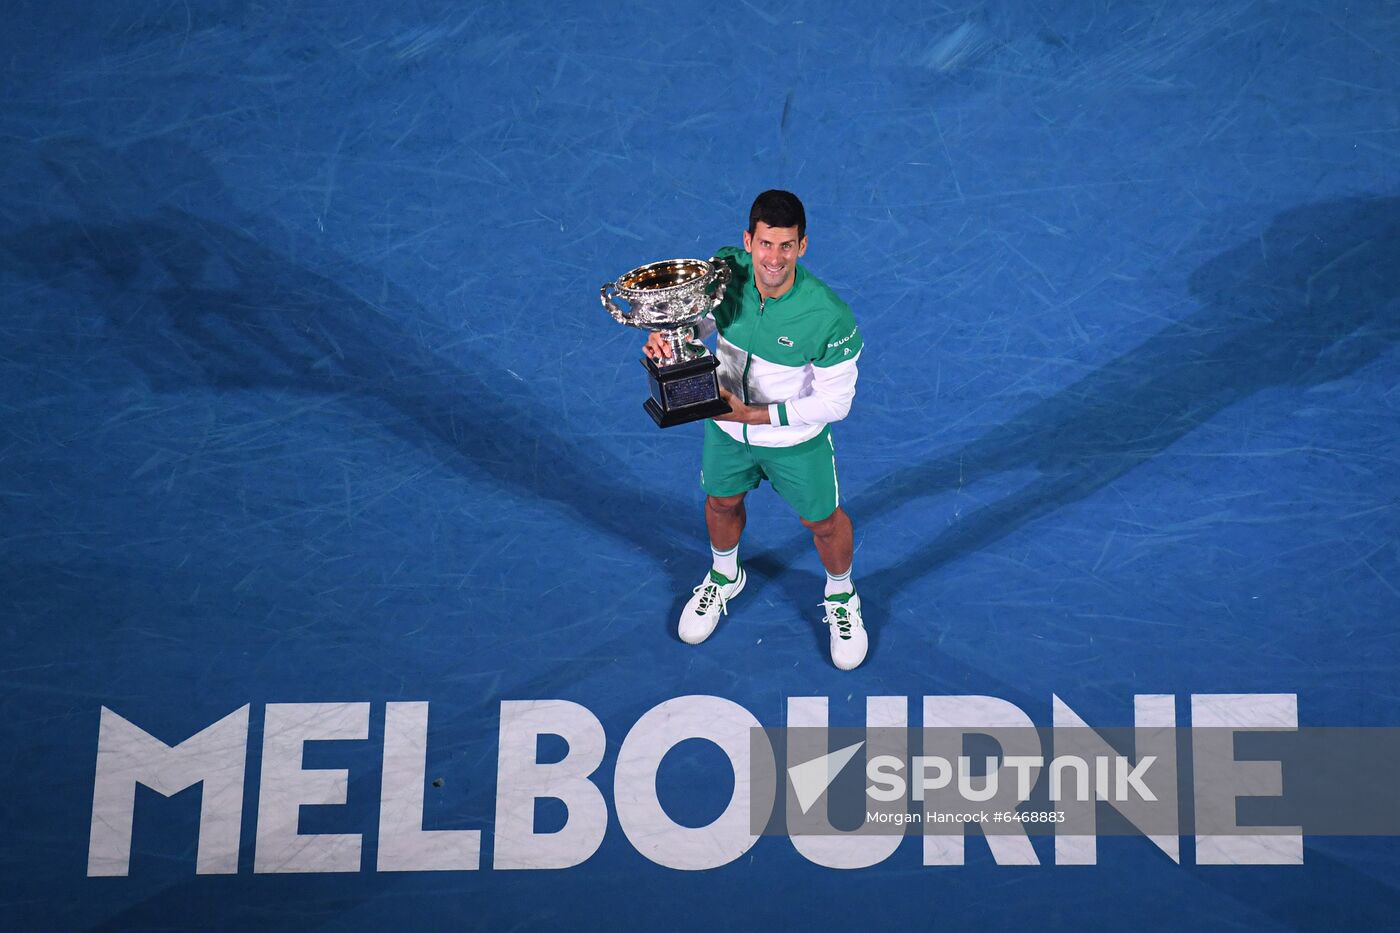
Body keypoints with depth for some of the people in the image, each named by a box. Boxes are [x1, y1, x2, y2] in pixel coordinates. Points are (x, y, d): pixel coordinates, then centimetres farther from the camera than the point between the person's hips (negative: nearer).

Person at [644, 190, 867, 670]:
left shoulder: (829, 316, -36)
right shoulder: (726, 269, -24)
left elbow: (835, 401, -25)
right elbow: (700, 316, -3)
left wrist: (755, 414, -30)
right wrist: (668, 334, -27)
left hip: (796, 440, -3)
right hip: (726, 425, 4)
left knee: (823, 521, 18)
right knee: (721, 503, 27)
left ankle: (842, 599, 51)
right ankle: (724, 577, 61)